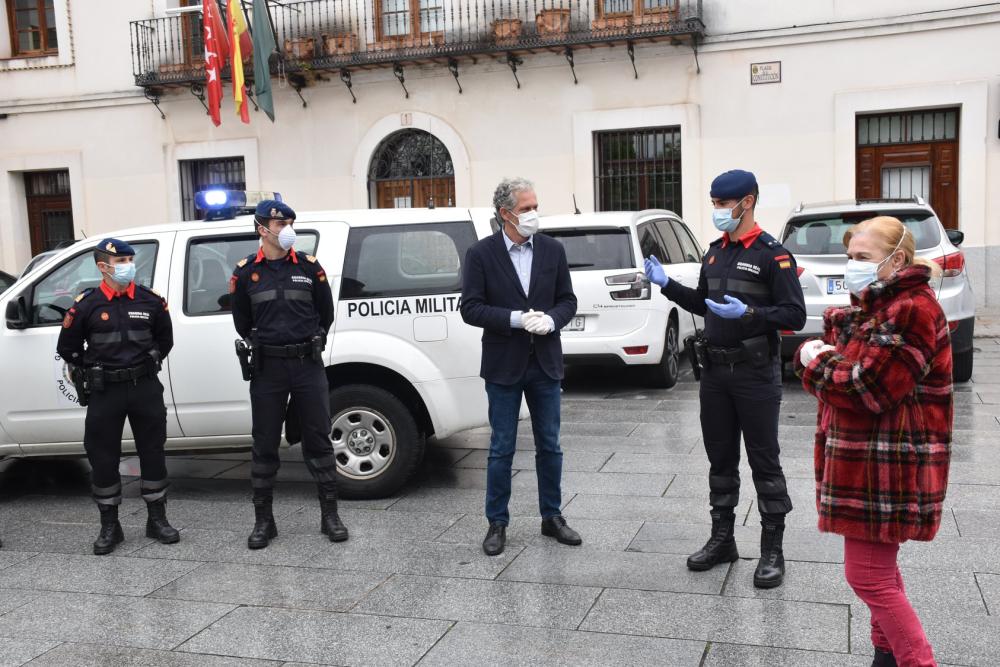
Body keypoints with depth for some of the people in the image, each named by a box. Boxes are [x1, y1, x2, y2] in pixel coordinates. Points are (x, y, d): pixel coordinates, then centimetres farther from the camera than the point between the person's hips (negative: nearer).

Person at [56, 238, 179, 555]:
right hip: (105, 392, -1)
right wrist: (90, 375, 8)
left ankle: (157, 519, 21)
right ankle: (109, 527, 16)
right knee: (103, 458, 3)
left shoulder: (151, 300, 1)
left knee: (152, 452, 7)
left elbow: (165, 340, 16)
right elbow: (68, 348, 6)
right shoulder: (86, 304, -4)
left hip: (146, 387, 2)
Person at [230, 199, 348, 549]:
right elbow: (242, 323, 13)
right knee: (265, 445, 6)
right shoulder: (246, 272, 3)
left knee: (318, 440, 4)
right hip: (267, 369, 0)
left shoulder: (309, 267, 3)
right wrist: (264, 347, 12)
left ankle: (330, 514, 13)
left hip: (309, 365, 0)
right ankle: (263, 520, 16)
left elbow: (326, 314, 13)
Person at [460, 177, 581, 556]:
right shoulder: (481, 254, -6)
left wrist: (551, 319, -14)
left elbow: (568, 300, 7)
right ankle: (497, 524, 18)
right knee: (502, 450, 5)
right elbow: (470, 309, -9)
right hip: (504, 366, -3)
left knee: (549, 446, 12)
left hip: (545, 363, 3)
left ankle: (552, 517, 26)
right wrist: (516, 319, -19)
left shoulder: (553, 250, 4)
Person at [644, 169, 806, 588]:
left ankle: (772, 551, 12)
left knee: (764, 463, 2)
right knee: (721, 460, 14)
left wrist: (748, 313, -27)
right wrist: (666, 284, 9)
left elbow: (795, 316, -14)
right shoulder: (715, 251, 12)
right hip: (715, 372, 7)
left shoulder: (771, 254, -10)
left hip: (756, 374, -7)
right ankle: (722, 540, 27)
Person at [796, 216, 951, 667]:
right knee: (878, 569, 20)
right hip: (867, 461, 10)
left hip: (887, 466, -10)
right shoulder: (876, 306, 13)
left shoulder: (911, 311, -19)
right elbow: (830, 370, 10)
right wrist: (819, 357, -13)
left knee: (868, 576, -5)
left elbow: (865, 391, -25)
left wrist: (815, 361, -11)